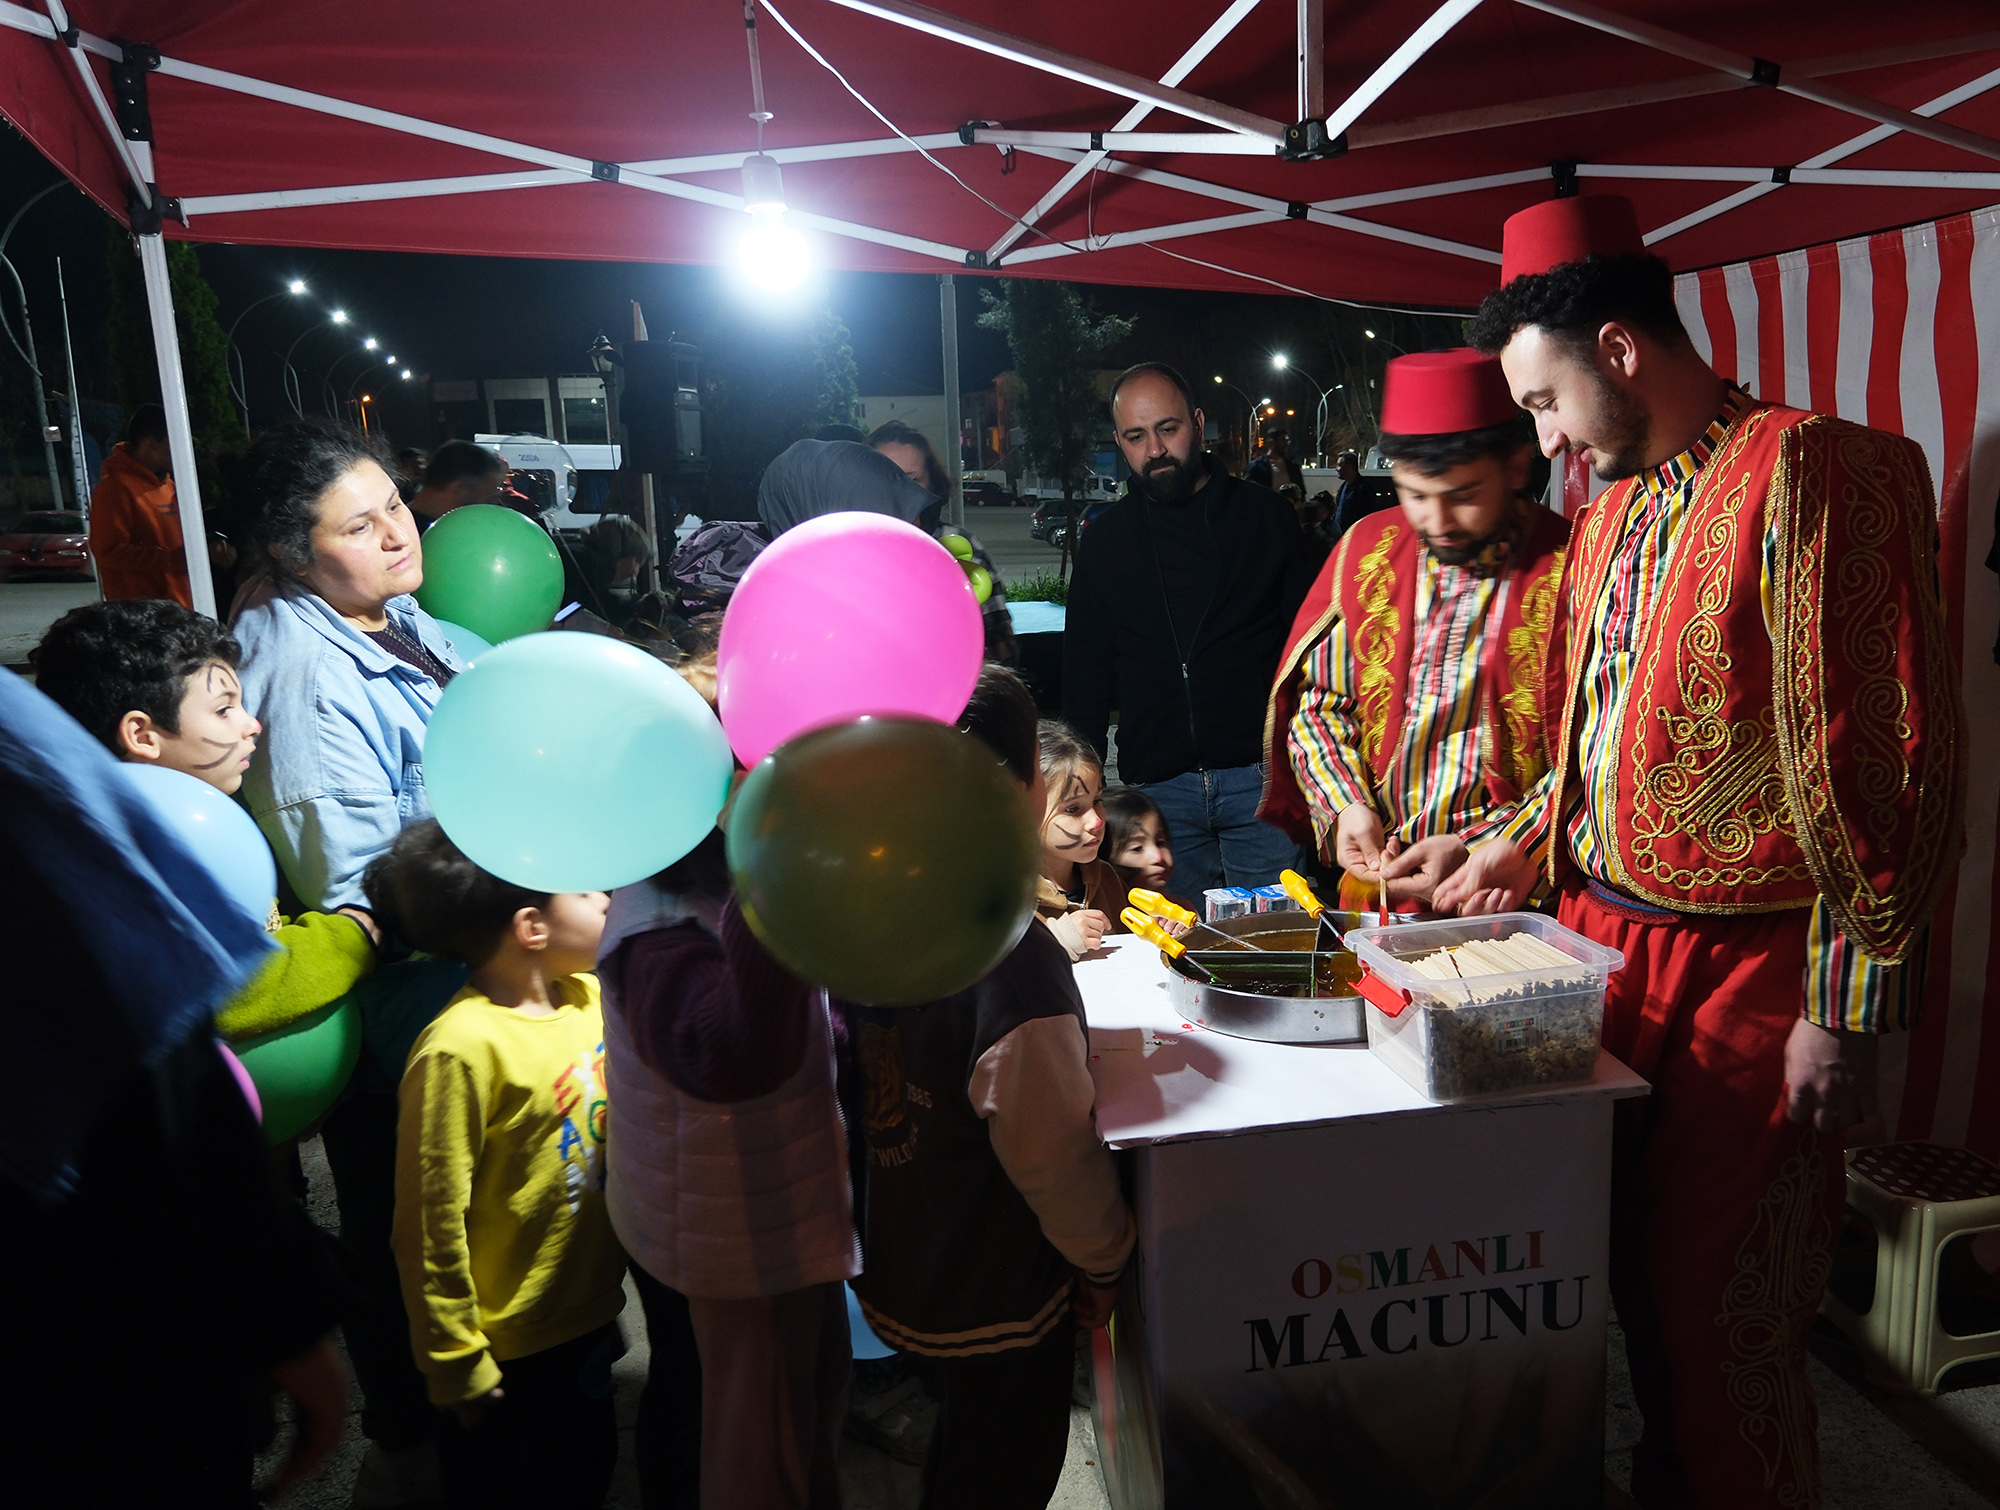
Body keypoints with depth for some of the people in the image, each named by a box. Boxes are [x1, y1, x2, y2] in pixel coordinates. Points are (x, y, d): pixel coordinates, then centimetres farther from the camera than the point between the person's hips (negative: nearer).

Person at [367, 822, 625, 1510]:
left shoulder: (589, 994, -5)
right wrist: (456, 1366, -13)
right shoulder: (463, 1048, -27)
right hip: (511, 1348, -7)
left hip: (588, 1316, 7)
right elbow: (429, 1227, -21)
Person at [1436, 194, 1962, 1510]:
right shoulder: (1611, 508, 12)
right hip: (1603, 940, 7)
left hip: (1749, 975, -7)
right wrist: (1522, 844, 15)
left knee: (1716, 1315, 6)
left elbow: (1889, 761, -17)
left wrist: (1849, 1007, -16)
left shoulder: (1809, 474, -14)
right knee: (1615, 1277, 16)